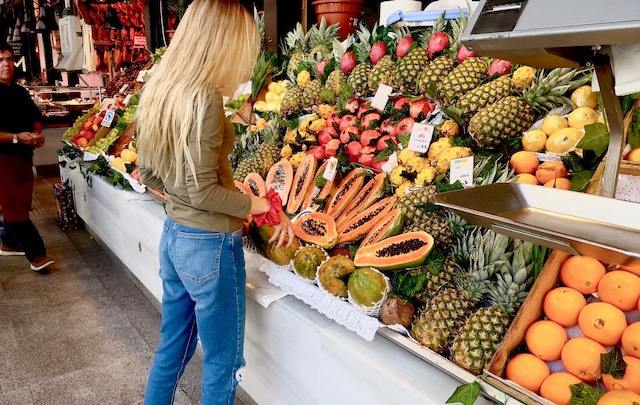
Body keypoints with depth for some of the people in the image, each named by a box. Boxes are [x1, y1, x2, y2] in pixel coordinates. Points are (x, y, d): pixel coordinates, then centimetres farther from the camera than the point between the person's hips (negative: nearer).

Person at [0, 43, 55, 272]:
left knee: (20, 203, 15)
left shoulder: (20, 92, 13)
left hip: (24, 155, 8)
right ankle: (36, 254, -4)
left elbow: (35, 117, 22)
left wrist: (37, 134, 3)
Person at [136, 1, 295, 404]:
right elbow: (203, 191, -21)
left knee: (173, 347, 25)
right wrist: (253, 204, -8)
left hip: (173, 236, 8)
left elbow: (148, 172, 12)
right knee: (223, 361, 12)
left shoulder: (159, 91, 4)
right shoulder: (204, 97, -21)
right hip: (210, 246, -8)